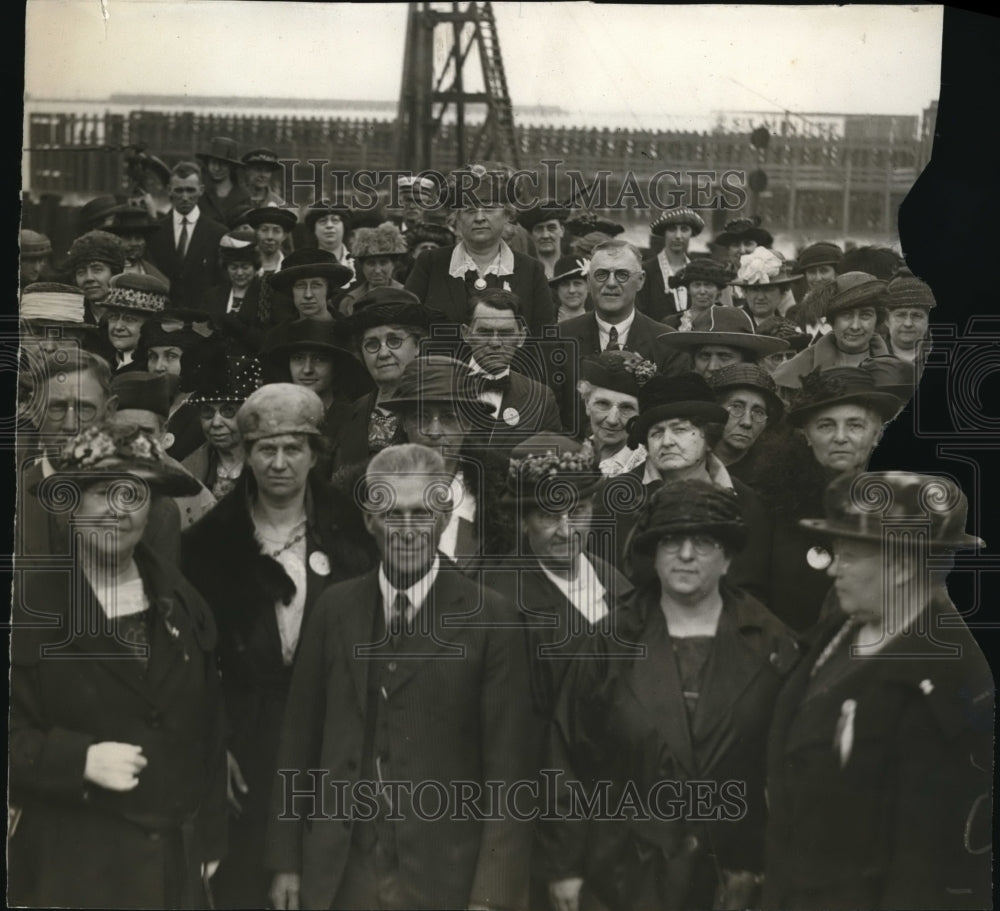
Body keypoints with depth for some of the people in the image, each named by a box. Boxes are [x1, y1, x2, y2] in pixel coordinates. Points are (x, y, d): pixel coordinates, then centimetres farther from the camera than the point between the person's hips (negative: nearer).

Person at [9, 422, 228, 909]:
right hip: (70, 862, -4)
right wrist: (79, 759, -21)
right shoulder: (28, 601, -9)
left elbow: (209, 726, 10)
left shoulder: (179, 599, 6)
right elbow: (13, 730, -8)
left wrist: (210, 836, 10)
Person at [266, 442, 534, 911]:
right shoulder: (335, 606, 3)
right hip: (338, 872, 3)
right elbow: (300, 737, 6)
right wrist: (286, 861, 5)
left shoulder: (490, 617, -8)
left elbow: (508, 767, -9)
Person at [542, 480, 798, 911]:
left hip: (740, 873, 0)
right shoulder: (611, 644, -3)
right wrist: (565, 864, -2)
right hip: (630, 874, 0)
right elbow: (568, 758, -1)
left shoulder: (770, 644, -3)